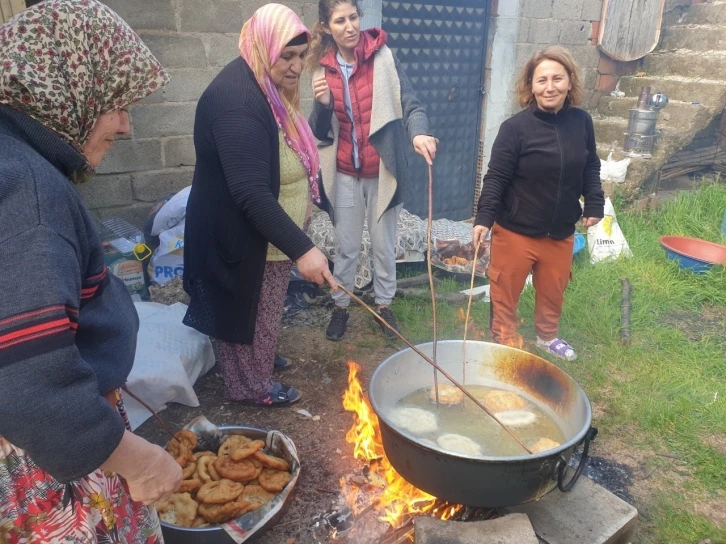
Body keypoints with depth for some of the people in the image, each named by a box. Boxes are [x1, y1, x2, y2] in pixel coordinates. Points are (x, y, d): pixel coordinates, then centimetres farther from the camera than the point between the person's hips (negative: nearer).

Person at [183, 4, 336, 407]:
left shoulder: (268, 88, 5)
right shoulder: (236, 100, -29)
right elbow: (251, 193, -36)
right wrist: (301, 249, -39)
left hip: (266, 235, 9)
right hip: (242, 239, -9)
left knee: (261, 313, 25)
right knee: (249, 314, 10)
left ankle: (259, 366, 47)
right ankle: (250, 386, 31)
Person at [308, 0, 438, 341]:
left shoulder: (383, 57, -7)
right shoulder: (324, 68, 1)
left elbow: (409, 103, -15)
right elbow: (319, 132, 4)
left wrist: (419, 133, -36)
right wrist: (323, 104, -17)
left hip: (382, 172, -2)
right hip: (344, 174, 2)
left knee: (384, 244, 13)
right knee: (345, 246, 13)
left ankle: (384, 305, 32)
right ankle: (340, 306, 31)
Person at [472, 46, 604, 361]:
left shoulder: (581, 122, -1)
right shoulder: (515, 127, -16)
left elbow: (590, 168, 12)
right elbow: (496, 177, -16)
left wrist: (594, 204, 6)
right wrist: (484, 217, -24)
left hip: (561, 231, 5)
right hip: (515, 230, -4)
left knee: (553, 290, 21)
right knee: (505, 293, 8)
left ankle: (547, 337, 47)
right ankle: (503, 344, 30)